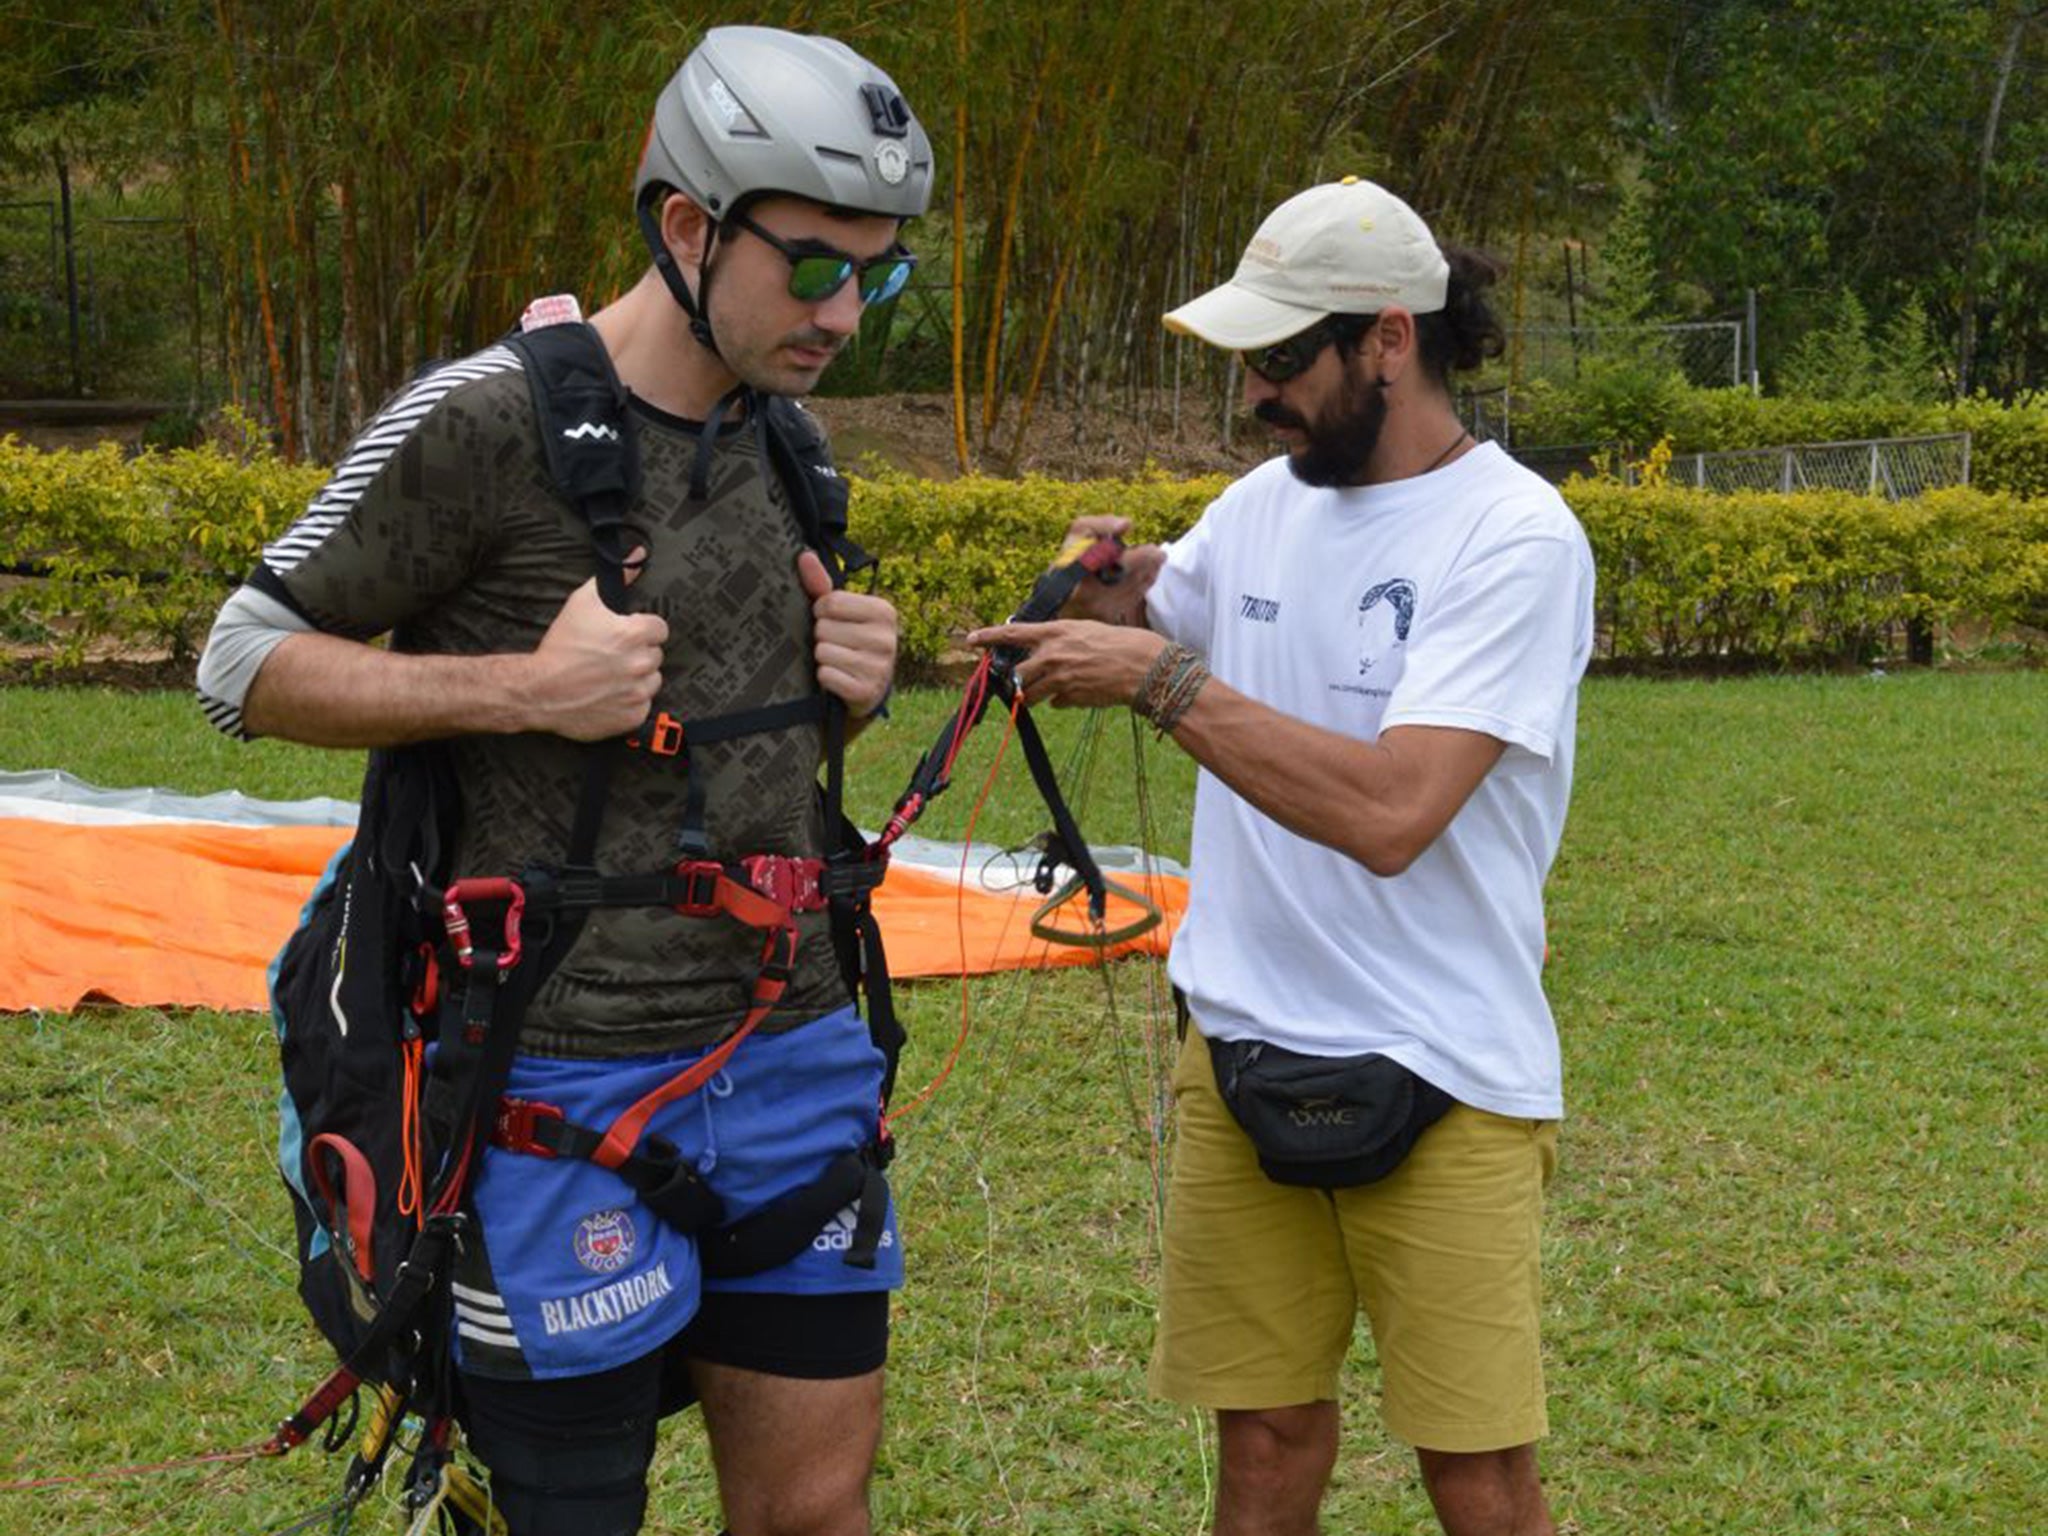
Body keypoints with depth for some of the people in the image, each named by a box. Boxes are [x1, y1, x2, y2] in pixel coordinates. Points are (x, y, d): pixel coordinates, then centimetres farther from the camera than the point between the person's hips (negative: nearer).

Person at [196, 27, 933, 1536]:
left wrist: (853, 678, 1)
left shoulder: (785, 443, 10)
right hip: (571, 1087, -6)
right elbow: (247, 663, -7)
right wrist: (521, 689, -19)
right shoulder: (487, 420, -12)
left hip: (792, 1055, 7)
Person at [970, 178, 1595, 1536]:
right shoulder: (1265, 502, 7)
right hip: (1239, 1052, 6)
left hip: (1441, 1079, -6)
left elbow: (1391, 813, -25)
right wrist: (1111, 588, 2)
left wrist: (1163, 679, -22)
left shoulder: (1516, 539, -14)